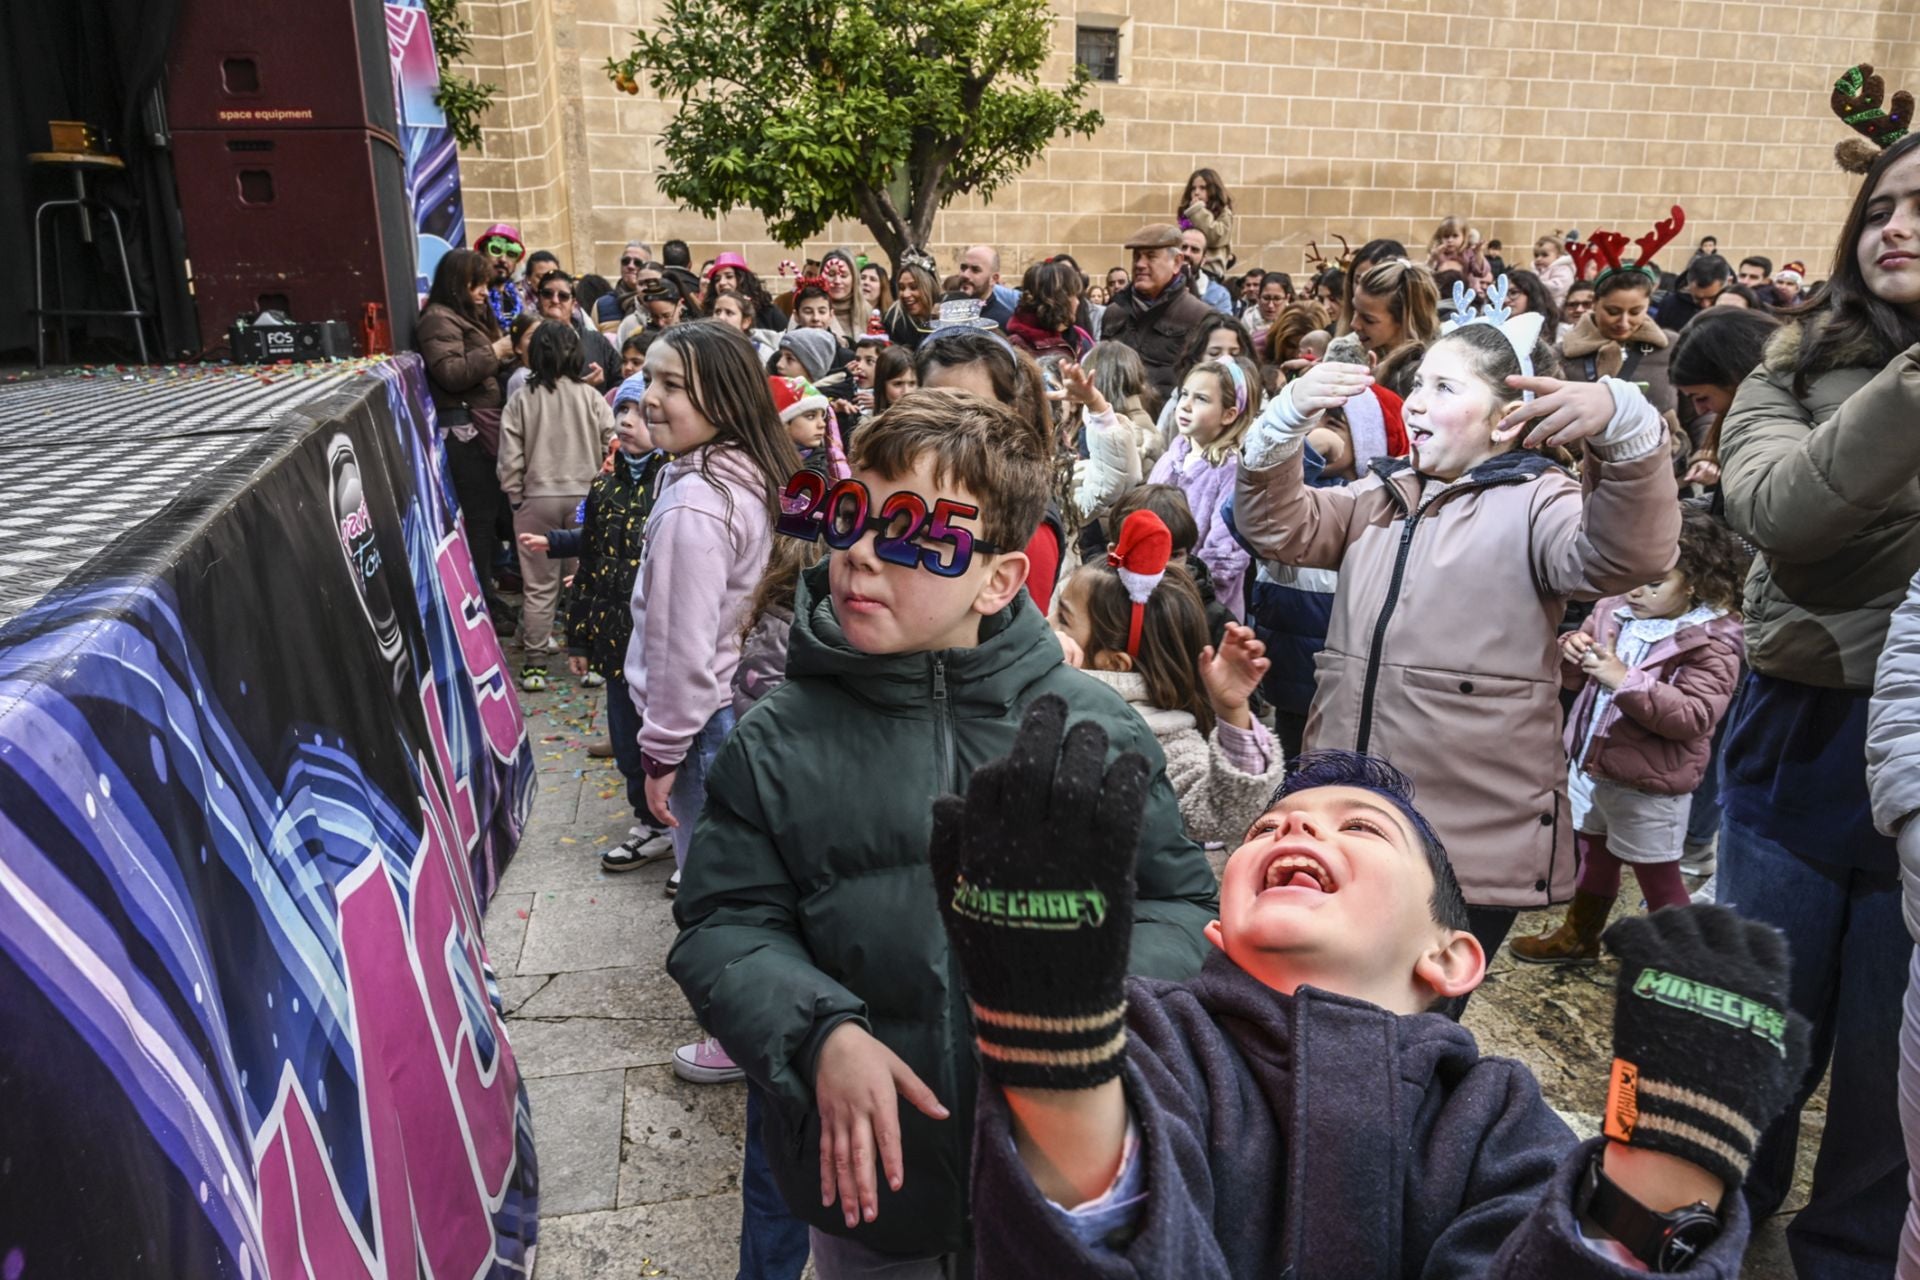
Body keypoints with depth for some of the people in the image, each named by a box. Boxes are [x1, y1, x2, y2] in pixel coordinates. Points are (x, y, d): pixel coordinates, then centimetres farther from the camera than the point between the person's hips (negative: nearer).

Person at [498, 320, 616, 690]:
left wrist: (515, 499, 8)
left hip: (537, 499, 0)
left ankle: (535, 665, 12)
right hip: (585, 497, 0)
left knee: (539, 585, 7)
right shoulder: (591, 397, -5)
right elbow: (611, 446, -4)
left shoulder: (522, 401, -6)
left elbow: (510, 458, -5)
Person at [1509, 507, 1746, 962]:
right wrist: (1570, 651, -14)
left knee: (1658, 880, 8)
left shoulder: (1711, 642, -15)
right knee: (1593, 856, 24)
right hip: (1590, 765, 7)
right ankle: (1579, 936, 42)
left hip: (1648, 786, -6)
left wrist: (1626, 680, -32)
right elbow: (1575, 678, 9)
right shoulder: (1615, 610, 1)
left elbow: (1694, 717, -25)